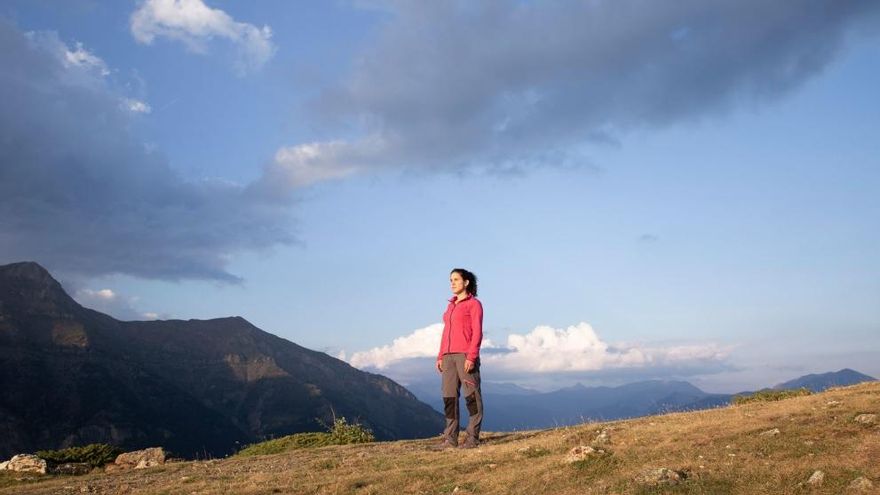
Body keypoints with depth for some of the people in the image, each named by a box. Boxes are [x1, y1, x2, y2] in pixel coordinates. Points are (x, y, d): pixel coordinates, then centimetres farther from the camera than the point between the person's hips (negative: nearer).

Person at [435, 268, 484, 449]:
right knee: (449, 397, 4)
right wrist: (440, 356, 13)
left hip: (466, 355, -7)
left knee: (472, 396, -4)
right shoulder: (451, 305, 19)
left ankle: (472, 437, -1)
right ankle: (450, 438, 6)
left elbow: (477, 332, -7)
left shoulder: (474, 303, 0)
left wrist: (471, 357, -16)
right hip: (448, 356, 7)